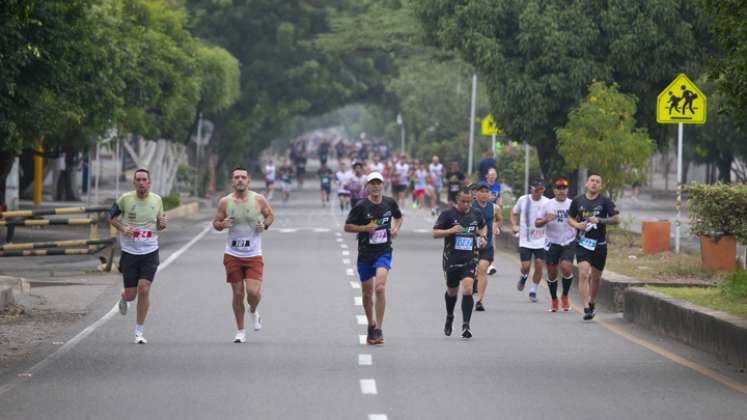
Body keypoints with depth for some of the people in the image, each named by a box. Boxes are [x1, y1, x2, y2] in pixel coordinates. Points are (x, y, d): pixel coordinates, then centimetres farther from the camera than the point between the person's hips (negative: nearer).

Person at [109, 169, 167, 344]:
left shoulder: (157, 200, 3)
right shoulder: (125, 199, -4)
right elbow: (111, 217, 8)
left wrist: (162, 223, -8)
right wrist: (122, 228, -10)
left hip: (150, 252, 1)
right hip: (129, 252, -1)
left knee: (144, 289, -12)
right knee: (131, 294, 0)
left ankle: (139, 331, -1)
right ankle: (124, 299, 42)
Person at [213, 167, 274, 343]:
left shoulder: (259, 200, -4)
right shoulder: (225, 202, -2)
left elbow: (270, 215, 12)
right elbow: (215, 222, 7)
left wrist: (265, 224, -9)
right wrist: (222, 224, -15)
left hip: (253, 255, -1)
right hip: (232, 255, 1)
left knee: (253, 291, -13)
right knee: (237, 293, 3)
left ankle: (254, 311, 23)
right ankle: (240, 330, 18)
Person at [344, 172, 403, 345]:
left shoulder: (390, 203, 2)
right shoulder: (361, 206, -6)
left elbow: (399, 217, 22)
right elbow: (347, 226, -2)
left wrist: (396, 228, 2)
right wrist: (365, 228, -17)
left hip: (384, 252, 0)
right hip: (365, 254, 0)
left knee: (380, 287, -21)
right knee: (367, 293, 10)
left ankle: (378, 330, -17)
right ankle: (371, 325, 33)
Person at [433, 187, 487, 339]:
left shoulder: (476, 214, 5)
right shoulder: (447, 214, -7)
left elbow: (482, 226, 26)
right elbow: (435, 233, -9)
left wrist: (482, 237, 6)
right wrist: (450, 231, -25)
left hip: (469, 259, 1)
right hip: (451, 259, -1)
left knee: (468, 289, -16)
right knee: (452, 291, 16)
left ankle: (466, 325, -16)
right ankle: (449, 317, 44)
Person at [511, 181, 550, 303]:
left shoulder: (547, 202, -4)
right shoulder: (523, 200, 0)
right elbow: (514, 213, 16)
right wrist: (514, 225, 0)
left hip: (541, 241, 0)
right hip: (525, 241, 0)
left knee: (539, 265, -2)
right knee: (526, 266, -7)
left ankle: (533, 291, 14)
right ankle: (524, 277, 31)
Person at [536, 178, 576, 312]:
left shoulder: (572, 204, 3)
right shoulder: (548, 205, 3)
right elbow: (537, 223, 4)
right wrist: (546, 220, -16)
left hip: (569, 242, -1)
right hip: (552, 242, 1)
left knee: (566, 267, -19)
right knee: (552, 272, 5)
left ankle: (565, 296, 3)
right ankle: (554, 299, 24)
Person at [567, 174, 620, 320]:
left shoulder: (605, 201, -2)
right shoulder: (578, 201, 3)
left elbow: (616, 219, -6)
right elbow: (570, 218, 14)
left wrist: (600, 220, -20)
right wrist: (577, 224, -8)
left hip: (599, 244, 0)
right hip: (583, 243, 0)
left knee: (596, 277, 11)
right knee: (583, 274, -15)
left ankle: (591, 303, 35)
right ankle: (586, 308, -16)